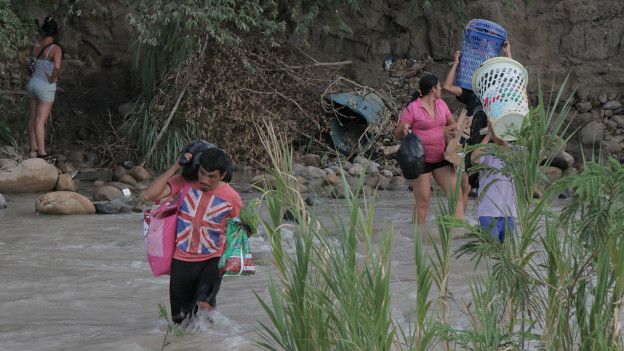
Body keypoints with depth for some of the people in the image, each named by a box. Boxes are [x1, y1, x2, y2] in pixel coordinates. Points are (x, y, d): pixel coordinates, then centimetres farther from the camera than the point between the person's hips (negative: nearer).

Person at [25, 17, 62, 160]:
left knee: (33, 118, 15)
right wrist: (52, 79, -14)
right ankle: (41, 152, -2)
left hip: (33, 83, 6)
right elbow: (57, 67, -31)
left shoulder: (36, 45, 0)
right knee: (40, 121, -5)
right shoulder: (55, 49, -17)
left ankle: (33, 148, 24)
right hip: (46, 87, -6)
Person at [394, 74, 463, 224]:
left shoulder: (441, 104, 9)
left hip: (441, 159, 6)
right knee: (423, 201, -4)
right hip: (421, 160, -6)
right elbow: (397, 134, -6)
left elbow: (452, 124, 24)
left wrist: (451, 129, 0)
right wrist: (403, 130, -30)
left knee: (456, 195, -4)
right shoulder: (412, 108, -9)